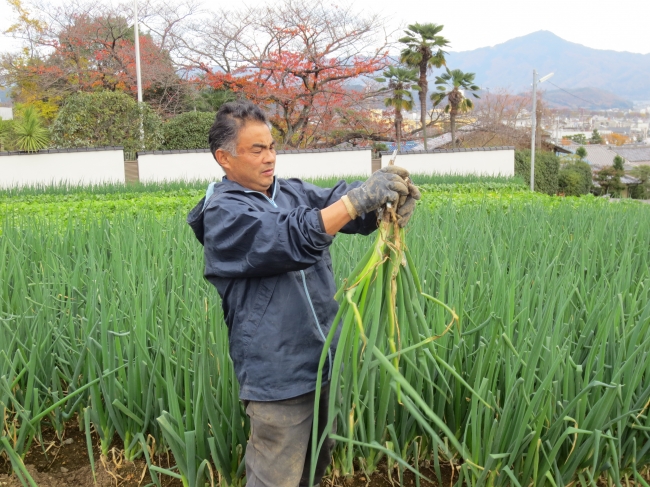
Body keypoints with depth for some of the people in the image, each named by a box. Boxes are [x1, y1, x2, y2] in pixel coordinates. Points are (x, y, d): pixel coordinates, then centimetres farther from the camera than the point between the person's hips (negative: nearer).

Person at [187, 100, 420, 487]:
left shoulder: (293, 191, 7)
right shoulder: (221, 213, -13)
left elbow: (339, 204, -6)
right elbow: (292, 238, -27)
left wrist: (387, 197, -27)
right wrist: (360, 196, -32)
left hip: (322, 361, 7)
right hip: (278, 375, -7)